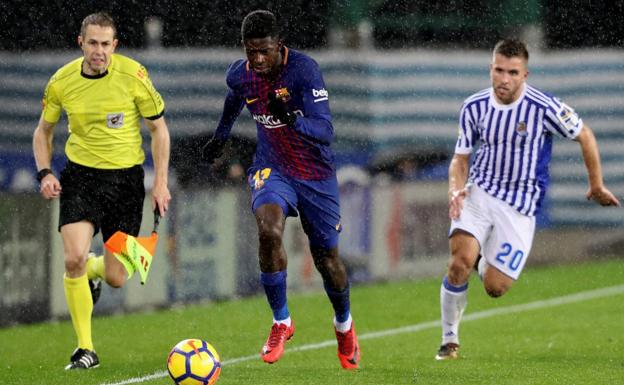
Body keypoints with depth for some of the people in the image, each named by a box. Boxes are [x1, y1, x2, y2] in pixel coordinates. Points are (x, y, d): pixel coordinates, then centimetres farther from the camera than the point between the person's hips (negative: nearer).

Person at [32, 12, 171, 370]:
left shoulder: (133, 75, -10)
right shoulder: (62, 82, -4)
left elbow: (159, 127, 1)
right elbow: (44, 131, 12)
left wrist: (161, 182, -4)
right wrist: (45, 172, -4)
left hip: (126, 176, -1)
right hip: (80, 175, 1)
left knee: (117, 278, -1)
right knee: (73, 258, -20)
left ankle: (94, 270, 40)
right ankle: (86, 349, -5)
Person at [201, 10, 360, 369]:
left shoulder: (304, 69, -23)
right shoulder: (240, 74, -9)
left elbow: (326, 132, -29)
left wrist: (290, 117, -47)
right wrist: (221, 135, 33)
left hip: (316, 174, -2)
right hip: (272, 169, 2)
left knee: (326, 257, 7)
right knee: (268, 230, -28)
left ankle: (344, 324, 40)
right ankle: (281, 322, -10)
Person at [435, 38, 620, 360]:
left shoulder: (544, 108, -14)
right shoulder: (474, 107, -3)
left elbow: (585, 136, 1)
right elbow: (460, 158, 7)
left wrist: (597, 186, 10)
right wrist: (456, 189, -14)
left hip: (520, 207, -2)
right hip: (479, 193, 2)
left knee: (495, 287, -9)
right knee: (460, 261, -24)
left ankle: (485, 262, 30)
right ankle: (450, 339, -5)